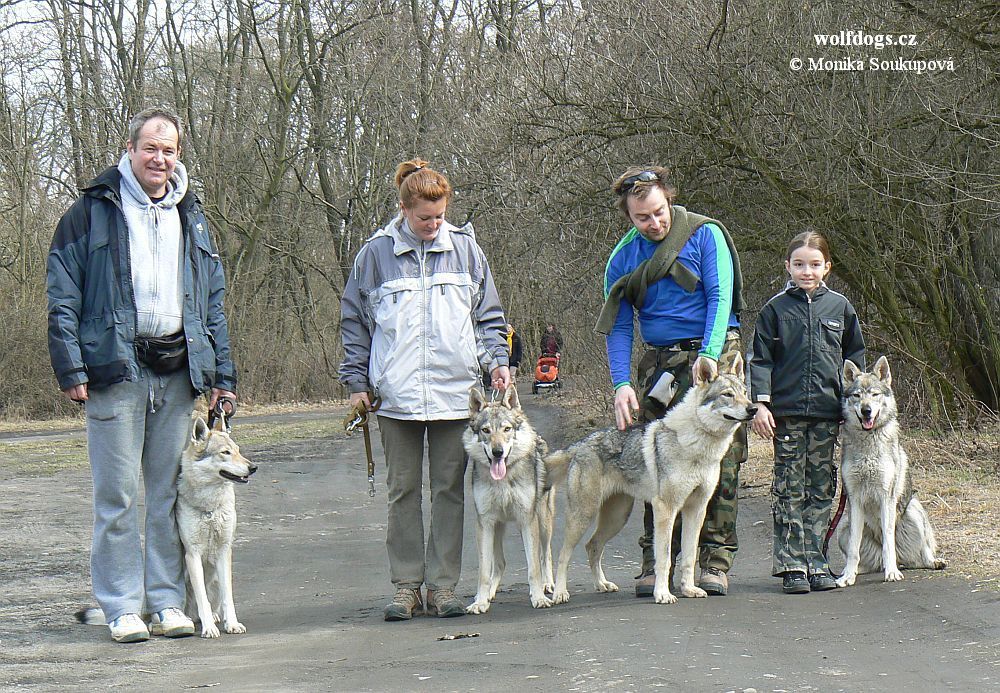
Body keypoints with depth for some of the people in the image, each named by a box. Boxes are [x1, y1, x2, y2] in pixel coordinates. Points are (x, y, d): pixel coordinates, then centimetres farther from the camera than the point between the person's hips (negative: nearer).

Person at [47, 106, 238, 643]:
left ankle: (167, 602, 13)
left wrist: (221, 373, 12)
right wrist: (70, 368, -10)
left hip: (179, 372, 4)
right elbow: (62, 298, -1)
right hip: (115, 371, -4)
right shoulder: (92, 212, 3)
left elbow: (214, 303, 20)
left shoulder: (191, 217, 17)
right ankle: (122, 609, 4)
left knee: (171, 493, 6)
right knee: (117, 497, -3)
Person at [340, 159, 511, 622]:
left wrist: (497, 361, 1)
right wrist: (356, 381, 7)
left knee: (450, 490, 3)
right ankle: (406, 585, 11)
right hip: (397, 395, -1)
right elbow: (354, 321, 10)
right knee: (403, 491, 4)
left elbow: (488, 315, 15)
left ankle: (443, 584, 10)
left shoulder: (465, 248, 7)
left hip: (455, 392, 1)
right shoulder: (376, 253, 4)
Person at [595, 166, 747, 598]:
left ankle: (714, 559, -1)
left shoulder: (705, 234, -4)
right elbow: (618, 326, 5)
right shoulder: (623, 257, 6)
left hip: (713, 355, -3)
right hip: (659, 363, 3)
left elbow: (720, 296, -11)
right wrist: (621, 384, -9)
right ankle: (656, 560, 5)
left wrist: (709, 354, -24)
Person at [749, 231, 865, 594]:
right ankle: (791, 565, 2)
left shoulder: (839, 306, 8)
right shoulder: (776, 309, 3)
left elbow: (855, 356, 14)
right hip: (786, 413, -2)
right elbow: (761, 359, 2)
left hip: (827, 413, 2)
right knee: (789, 492, -1)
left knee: (821, 490, 5)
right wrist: (760, 403, -7)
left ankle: (815, 562, 10)